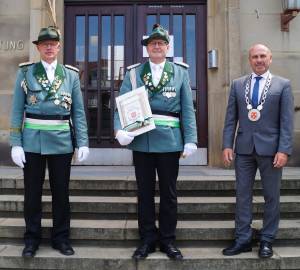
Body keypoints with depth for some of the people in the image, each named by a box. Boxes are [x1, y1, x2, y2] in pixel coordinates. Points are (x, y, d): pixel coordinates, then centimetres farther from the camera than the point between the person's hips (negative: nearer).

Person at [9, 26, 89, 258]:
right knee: (32, 192, 8)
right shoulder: (25, 72, 3)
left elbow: (78, 112, 4)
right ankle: (32, 238, 25)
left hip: (62, 140, 1)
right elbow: (17, 110, 1)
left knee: (61, 192, 9)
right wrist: (16, 144, -6)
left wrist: (83, 142, -3)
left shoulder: (71, 75, 5)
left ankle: (61, 237, 24)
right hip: (32, 140, 0)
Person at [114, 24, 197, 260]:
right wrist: (120, 130, -17)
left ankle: (167, 240, 24)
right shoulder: (133, 73, 8)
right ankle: (147, 239, 23)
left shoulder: (180, 72, 7)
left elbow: (187, 109, 4)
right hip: (141, 140, 0)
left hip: (170, 140, 0)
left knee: (169, 193, 9)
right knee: (145, 192, 9)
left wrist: (191, 140, -4)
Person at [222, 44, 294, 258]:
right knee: (242, 195, 6)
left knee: (271, 196, 7)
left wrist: (284, 150, -12)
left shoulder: (283, 85, 2)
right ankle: (243, 239, 18)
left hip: (270, 148, -2)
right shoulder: (238, 84, 9)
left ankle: (267, 240, 21)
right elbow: (231, 118, 7)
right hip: (244, 148, 2)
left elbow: (287, 121, -3)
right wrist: (227, 145, -2)